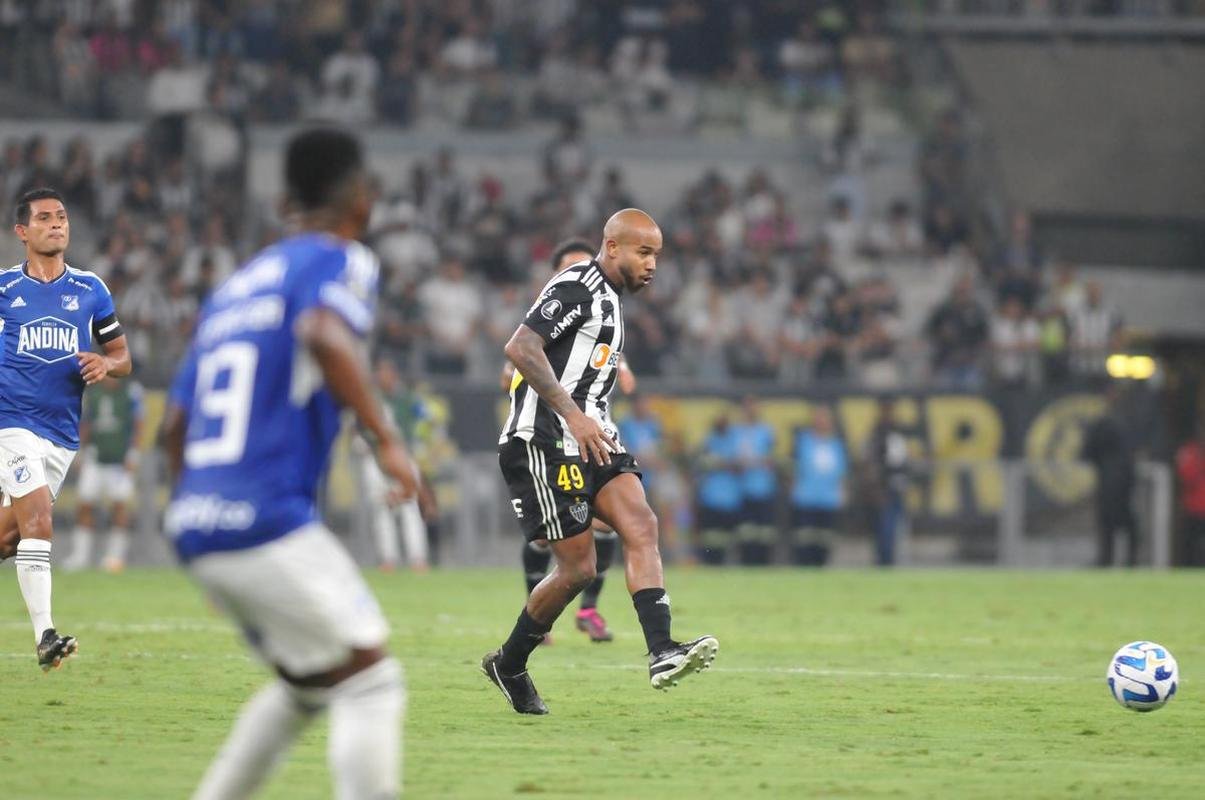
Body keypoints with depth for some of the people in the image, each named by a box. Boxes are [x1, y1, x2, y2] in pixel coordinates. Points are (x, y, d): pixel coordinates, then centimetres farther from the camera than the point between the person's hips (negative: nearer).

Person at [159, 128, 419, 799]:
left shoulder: (236, 285, 22)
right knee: (370, 680, -5)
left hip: (195, 523, 8)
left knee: (309, 683, 21)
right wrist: (387, 437, -25)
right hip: (268, 522, -8)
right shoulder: (340, 261, -1)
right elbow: (325, 334, -25)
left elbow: (175, 426, 22)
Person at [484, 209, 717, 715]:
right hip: (543, 441, -9)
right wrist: (573, 415, -24)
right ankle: (508, 665, 12)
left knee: (640, 526, -13)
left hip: (586, 441, 9)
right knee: (578, 566, -7)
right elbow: (520, 348, -21)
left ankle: (662, 653, -24)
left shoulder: (608, 300, 22)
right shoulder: (577, 288, -9)